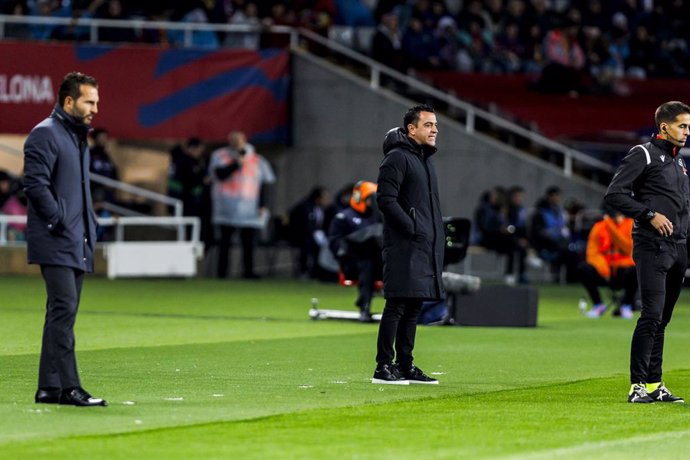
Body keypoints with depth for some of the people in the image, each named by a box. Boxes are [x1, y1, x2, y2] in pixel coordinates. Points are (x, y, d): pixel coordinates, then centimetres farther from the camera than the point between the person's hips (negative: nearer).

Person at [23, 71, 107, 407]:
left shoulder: (79, 137, 21)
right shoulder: (45, 134, -9)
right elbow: (35, 184, -17)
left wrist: (89, 226, 16)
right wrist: (61, 222, -16)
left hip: (78, 244, 10)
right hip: (55, 243, -10)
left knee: (63, 313, 8)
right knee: (64, 309, -14)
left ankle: (50, 388, 11)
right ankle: (67, 386, -18)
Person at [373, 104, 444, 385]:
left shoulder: (425, 160, 21)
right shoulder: (397, 158, -9)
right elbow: (385, 199, -17)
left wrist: (439, 235, 14)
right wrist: (412, 229, -18)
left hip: (426, 249, 9)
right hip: (403, 246, -9)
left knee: (413, 308, 11)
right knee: (397, 306, -10)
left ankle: (405, 366, 15)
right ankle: (383, 367, -9)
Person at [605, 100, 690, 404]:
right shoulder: (644, 154, -5)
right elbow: (614, 194, -12)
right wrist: (650, 215, -17)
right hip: (652, 247, -8)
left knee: (662, 319, 9)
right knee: (652, 314, -14)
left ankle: (655, 384, 12)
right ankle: (637, 385, -12)